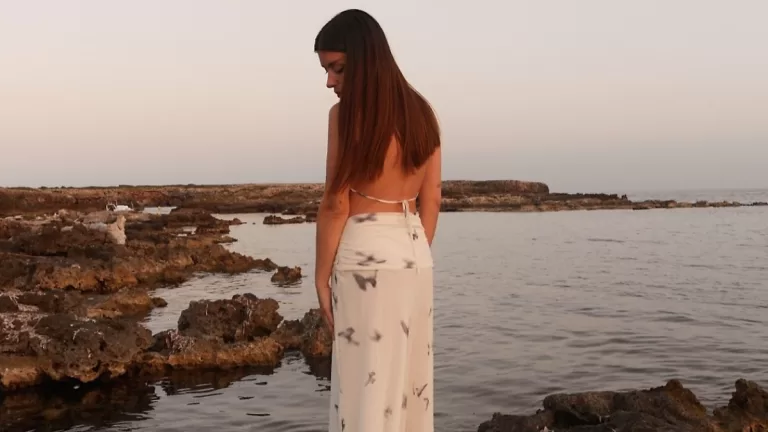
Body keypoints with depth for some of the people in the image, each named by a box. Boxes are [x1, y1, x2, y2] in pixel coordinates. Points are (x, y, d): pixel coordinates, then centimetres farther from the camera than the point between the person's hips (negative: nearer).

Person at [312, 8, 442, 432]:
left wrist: (321, 276, -5)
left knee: (367, 386, 2)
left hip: (366, 258, -7)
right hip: (415, 256, 7)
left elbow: (336, 204, -12)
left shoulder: (347, 113, -11)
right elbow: (431, 199, 11)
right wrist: (414, 256, 18)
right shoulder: (421, 112, 9)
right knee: (409, 381, 15)